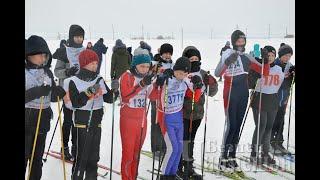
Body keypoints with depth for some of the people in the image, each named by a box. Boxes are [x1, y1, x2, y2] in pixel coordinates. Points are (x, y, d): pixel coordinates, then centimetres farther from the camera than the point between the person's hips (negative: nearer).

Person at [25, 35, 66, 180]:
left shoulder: (47, 72, 7)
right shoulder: (25, 72, -9)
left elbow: (52, 97, 8)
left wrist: (60, 92, -12)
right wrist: (37, 91, -29)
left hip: (43, 119, 5)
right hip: (27, 119, -5)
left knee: (38, 157, 14)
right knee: (25, 156, 2)